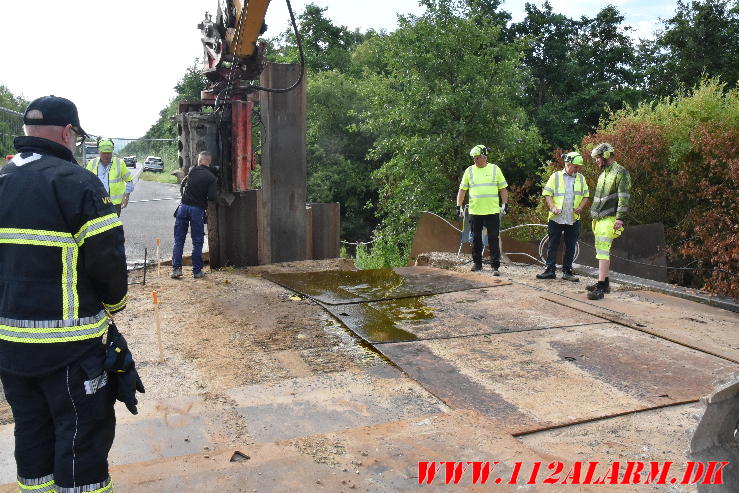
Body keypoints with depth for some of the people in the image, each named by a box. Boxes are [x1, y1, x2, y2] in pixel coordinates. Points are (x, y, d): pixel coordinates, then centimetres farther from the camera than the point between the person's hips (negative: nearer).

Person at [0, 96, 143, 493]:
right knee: (82, 432, 5)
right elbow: (107, 256, -17)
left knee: (32, 431, 20)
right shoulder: (74, 181, -15)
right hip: (66, 341, -7)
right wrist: (114, 302, 1)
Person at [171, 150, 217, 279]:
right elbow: (212, 197, -12)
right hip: (198, 209, -2)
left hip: (184, 206, 2)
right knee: (197, 242, 7)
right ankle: (197, 271, 9)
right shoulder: (211, 177, -6)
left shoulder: (193, 171, 2)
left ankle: (176, 268, 5)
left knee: (179, 240, 9)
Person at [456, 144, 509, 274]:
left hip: (492, 211, -2)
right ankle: (477, 263, 22)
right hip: (475, 211, 2)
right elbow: (462, 190, 8)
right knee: (476, 239, 9)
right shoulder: (469, 171, 7)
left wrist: (505, 203, 0)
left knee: (493, 239, -3)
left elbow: (503, 188, 7)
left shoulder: (495, 169, 4)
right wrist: (459, 206, 1)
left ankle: (495, 266, 0)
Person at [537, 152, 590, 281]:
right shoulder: (555, 176, 3)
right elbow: (547, 194, 1)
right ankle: (550, 270, 7)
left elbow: (586, 196, 15)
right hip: (556, 218, -3)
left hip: (573, 219, 3)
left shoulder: (581, 179, 12)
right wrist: (553, 207, -15)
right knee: (553, 245, 1)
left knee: (570, 247, 6)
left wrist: (581, 207, -4)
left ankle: (567, 272, 14)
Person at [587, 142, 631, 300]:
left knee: (603, 250, -15)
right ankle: (604, 282, 20)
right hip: (598, 218, 9)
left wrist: (620, 218, -22)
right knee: (601, 250, 12)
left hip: (609, 219, -9)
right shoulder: (603, 174, 20)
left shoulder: (620, 172, -8)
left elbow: (624, 197, -15)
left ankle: (601, 287, -17)